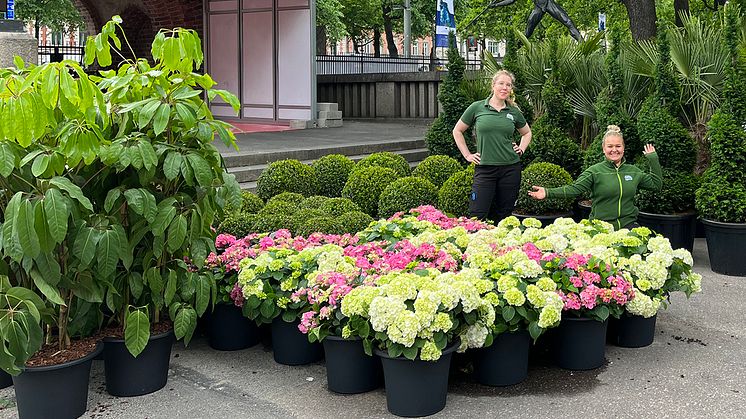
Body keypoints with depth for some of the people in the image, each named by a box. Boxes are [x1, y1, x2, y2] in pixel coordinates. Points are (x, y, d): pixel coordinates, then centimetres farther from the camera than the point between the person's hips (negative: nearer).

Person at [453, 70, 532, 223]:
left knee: (504, 215, 8)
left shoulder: (514, 111, 8)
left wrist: (522, 148, 10)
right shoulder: (477, 107, 1)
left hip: (511, 168, 3)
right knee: (477, 216, -7)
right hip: (484, 168, -2)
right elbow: (457, 131, 10)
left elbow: (527, 132, 27)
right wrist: (467, 155, 5)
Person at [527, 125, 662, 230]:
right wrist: (548, 193, -23)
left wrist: (653, 159, 15)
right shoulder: (595, 171, -1)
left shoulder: (633, 171, 12)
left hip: (628, 225, 3)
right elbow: (574, 189, -10)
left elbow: (656, 184, 20)